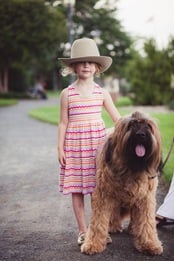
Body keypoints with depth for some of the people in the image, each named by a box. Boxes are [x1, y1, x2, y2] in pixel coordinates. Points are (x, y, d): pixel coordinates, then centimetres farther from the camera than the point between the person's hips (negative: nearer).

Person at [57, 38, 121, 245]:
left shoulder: (102, 93, 4)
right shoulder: (67, 94, 1)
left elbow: (117, 118, 5)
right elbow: (63, 123, 2)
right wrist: (60, 148, -1)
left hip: (98, 142, 1)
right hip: (74, 144, -1)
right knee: (76, 188, 2)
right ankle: (82, 231, 14)